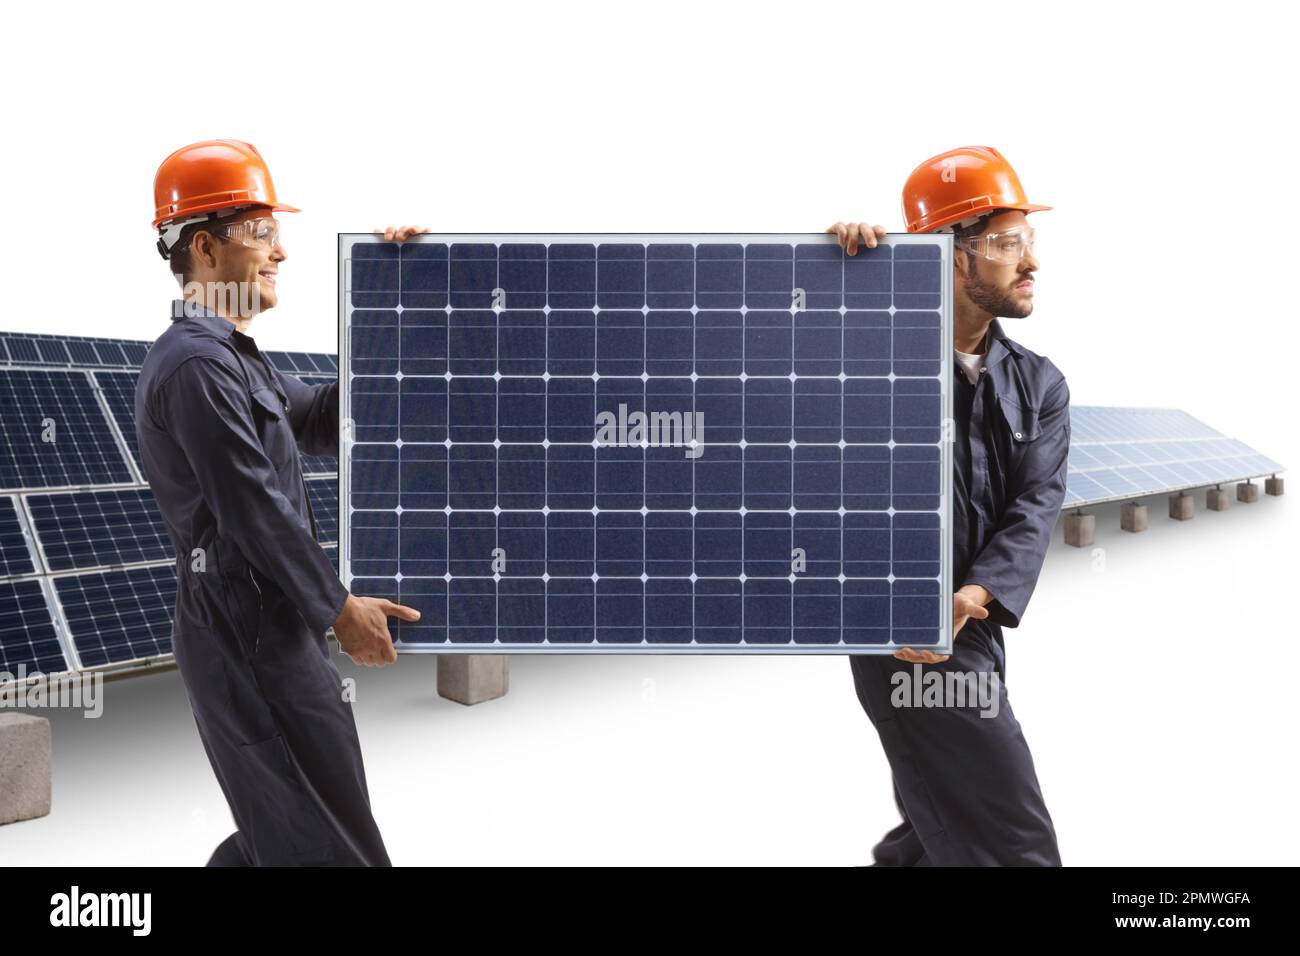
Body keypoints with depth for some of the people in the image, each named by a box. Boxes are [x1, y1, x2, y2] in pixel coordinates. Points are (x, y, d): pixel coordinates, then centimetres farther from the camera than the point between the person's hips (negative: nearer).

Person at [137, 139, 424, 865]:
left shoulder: (229, 356, 15)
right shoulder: (196, 363, -18)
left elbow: (322, 422, 16)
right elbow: (253, 508, -21)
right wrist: (338, 607, -13)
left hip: (267, 628, 10)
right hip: (250, 635, -10)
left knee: (281, 830, 21)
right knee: (330, 842, 1)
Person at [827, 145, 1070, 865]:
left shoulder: (1039, 385, 5)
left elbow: (1035, 507, -7)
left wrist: (969, 600, -24)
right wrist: (843, 257, -18)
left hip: (973, 633, 6)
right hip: (902, 636, -6)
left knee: (935, 835, 21)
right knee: (1014, 845, -2)